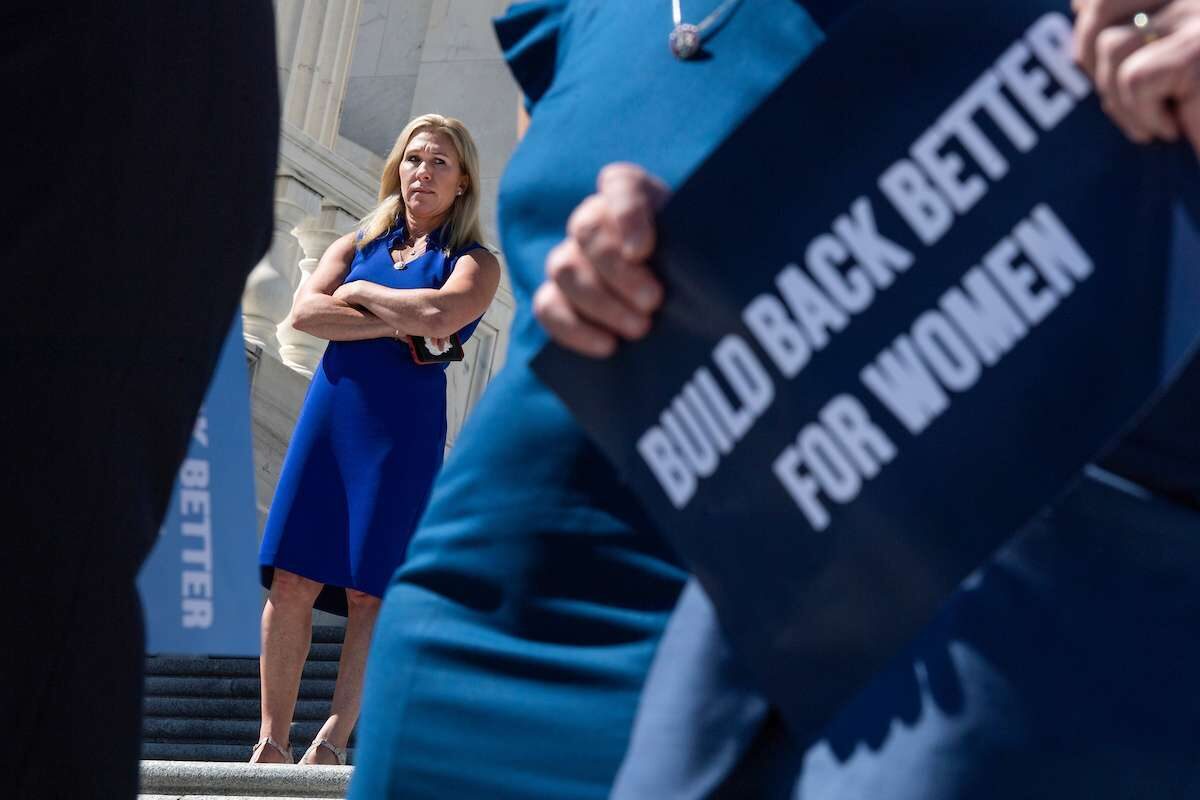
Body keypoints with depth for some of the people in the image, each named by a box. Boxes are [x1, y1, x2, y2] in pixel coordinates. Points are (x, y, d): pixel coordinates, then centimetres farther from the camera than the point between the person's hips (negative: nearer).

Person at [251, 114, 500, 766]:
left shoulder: (474, 263, 7)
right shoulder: (356, 244, 18)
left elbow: (440, 313, -15)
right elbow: (304, 310, 1)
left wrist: (360, 292, -1)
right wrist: (397, 325, -8)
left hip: (405, 425, -3)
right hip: (331, 410, 3)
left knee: (370, 589, -7)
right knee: (291, 579, -5)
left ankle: (334, 740, -7)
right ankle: (272, 741, -1)